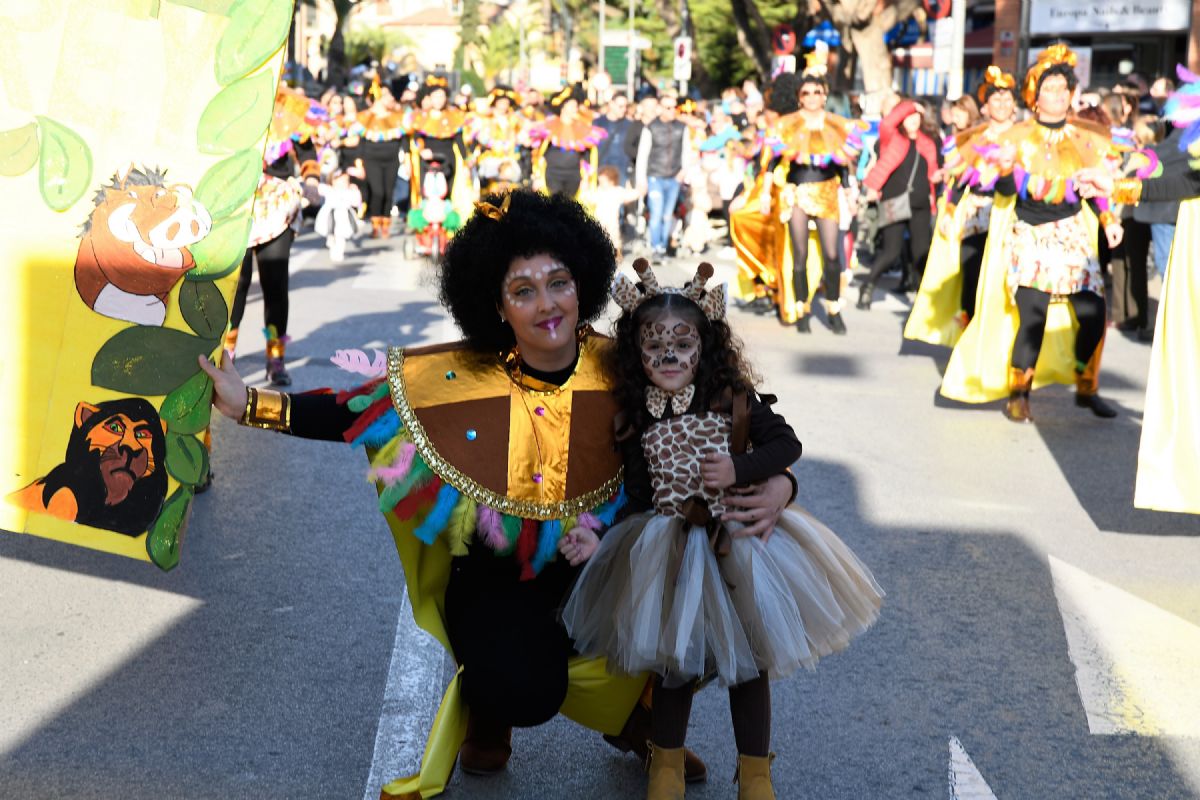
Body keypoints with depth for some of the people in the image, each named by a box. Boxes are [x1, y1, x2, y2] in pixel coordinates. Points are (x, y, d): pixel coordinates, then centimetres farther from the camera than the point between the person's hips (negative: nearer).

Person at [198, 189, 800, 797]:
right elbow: (362, 412, -11)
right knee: (522, 691, -27)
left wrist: (776, 484, -26)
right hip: (496, 578, -2)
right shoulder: (462, 377, -14)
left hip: (599, 565, 2)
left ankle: (638, 719, 16)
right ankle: (487, 716, 15)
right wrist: (251, 404, -19)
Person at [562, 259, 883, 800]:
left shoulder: (733, 399, -6)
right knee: (673, 663, 8)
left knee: (748, 660, 8)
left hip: (738, 546, 0)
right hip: (670, 558, 1)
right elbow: (640, 501, 0)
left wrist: (739, 469, -21)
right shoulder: (636, 421, -3)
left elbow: (787, 445, -6)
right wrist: (601, 540, -13)